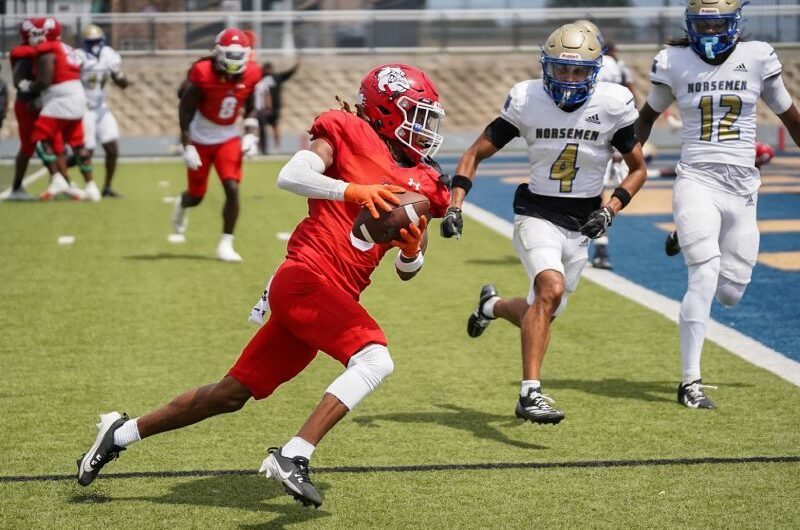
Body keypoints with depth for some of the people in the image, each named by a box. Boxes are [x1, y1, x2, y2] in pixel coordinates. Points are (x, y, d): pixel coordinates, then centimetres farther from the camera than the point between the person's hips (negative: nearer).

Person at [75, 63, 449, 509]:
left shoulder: (421, 183, 15)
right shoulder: (348, 134, -1)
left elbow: (407, 272, 17)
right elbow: (290, 176, -16)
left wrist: (412, 250, -6)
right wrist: (352, 190, -25)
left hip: (334, 299, 7)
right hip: (306, 277, -7)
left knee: (233, 394, 12)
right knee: (375, 359, -27)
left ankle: (122, 434, 27)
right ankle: (293, 458, -27)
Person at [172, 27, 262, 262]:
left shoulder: (250, 75, -11)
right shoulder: (203, 74, -23)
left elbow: (250, 108, 7)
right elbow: (185, 111, -14)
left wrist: (250, 135, -7)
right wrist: (187, 147, -16)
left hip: (228, 139, 3)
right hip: (200, 140, -2)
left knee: (233, 189, -13)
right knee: (196, 196, 9)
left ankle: (226, 244, -3)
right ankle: (182, 204, 48)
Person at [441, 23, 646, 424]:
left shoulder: (612, 105, -7)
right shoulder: (527, 100, -9)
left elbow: (637, 169, 5)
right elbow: (475, 154, 1)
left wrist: (610, 209, -11)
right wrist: (454, 206, -11)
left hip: (579, 226, 3)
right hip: (537, 215, -3)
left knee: (540, 316, 11)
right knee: (551, 288, -30)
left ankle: (493, 306, 47)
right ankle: (529, 394, -27)